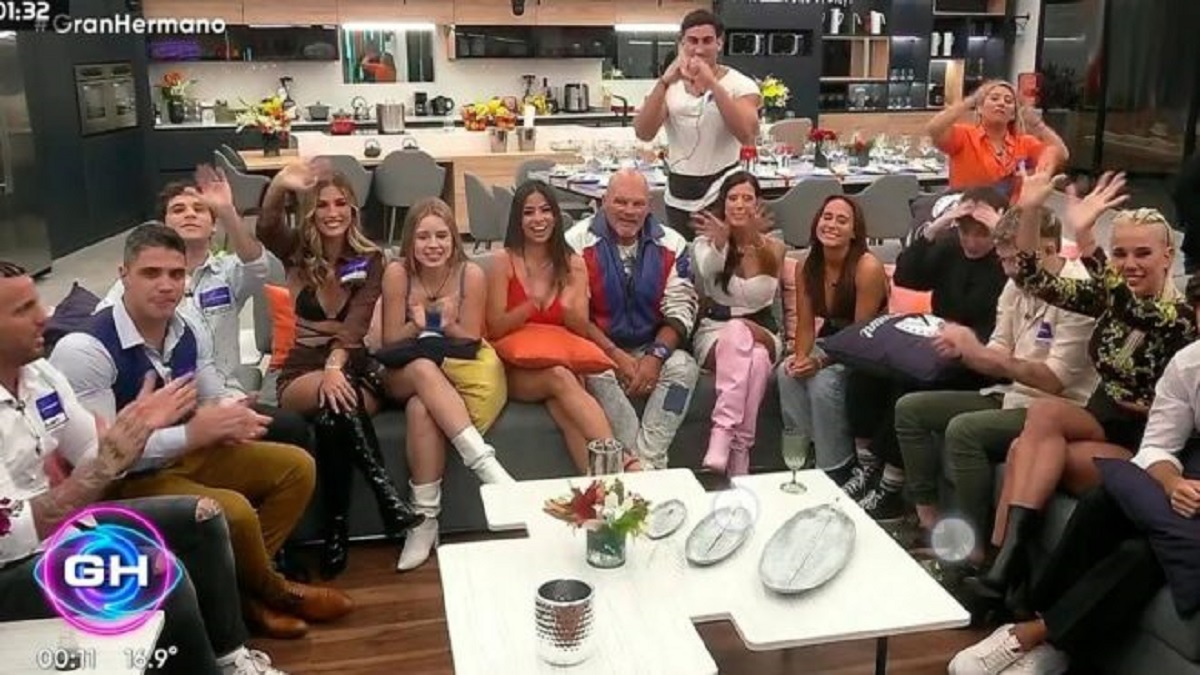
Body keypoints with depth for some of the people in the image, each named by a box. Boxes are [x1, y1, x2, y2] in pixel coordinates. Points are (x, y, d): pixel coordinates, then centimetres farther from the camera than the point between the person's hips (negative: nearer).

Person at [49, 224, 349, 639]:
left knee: (295, 466, 1)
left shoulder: (185, 335, -1)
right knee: (233, 511, -31)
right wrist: (191, 434, -29)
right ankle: (268, 590, 1)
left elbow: (217, 402, 8)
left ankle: (245, 582, -1)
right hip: (125, 480, -8)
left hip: (185, 455, 8)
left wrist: (233, 421, -18)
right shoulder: (85, 350, -24)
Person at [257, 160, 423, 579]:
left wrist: (336, 366, -33)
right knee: (334, 396, -37)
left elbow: (356, 323, -13)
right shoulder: (297, 252, 4)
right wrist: (281, 184, -44)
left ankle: (337, 531, -28)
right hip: (300, 374, 0)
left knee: (333, 416, -36)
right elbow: (266, 227, -21)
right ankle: (388, 496, -38)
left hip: (354, 368, 0)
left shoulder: (370, 259, 2)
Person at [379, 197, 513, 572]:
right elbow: (390, 343, -4)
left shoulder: (471, 275, -10)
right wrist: (417, 326, -23)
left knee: (421, 408, -34)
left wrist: (448, 326, -25)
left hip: (455, 372, 0)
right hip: (405, 376, 0)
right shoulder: (397, 274, -9)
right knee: (424, 366, -37)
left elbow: (470, 343, -5)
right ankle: (485, 462, -40)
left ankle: (426, 517, -29)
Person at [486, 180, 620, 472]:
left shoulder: (573, 264, 6)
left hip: (564, 359, 2)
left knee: (565, 406, -33)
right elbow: (495, 329, -5)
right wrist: (533, 304, -22)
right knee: (560, 377, -35)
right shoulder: (504, 261, -3)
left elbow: (582, 330, 2)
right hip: (516, 370, -2)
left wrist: (568, 308, -21)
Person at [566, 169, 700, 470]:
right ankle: (648, 467, -25)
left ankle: (646, 464, -27)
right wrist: (616, 356, -18)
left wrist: (656, 356, -17)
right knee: (598, 374, -34)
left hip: (651, 348, 3)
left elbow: (681, 311, -1)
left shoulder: (671, 244, 2)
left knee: (684, 367, -26)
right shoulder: (578, 242, -7)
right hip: (598, 348, -2)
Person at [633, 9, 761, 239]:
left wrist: (713, 84, -27)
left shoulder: (740, 84, -4)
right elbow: (643, 133, -11)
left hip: (722, 193, -4)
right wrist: (664, 82, -22)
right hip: (678, 196, 4)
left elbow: (747, 135, -22)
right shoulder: (668, 86, 5)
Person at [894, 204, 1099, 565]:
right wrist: (964, 350, -14)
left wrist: (978, 351, -27)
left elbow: (1055, 380, -23)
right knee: (910, 408, 0)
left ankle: (975, 547, -19)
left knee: (963, 430, -31)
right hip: (1013, 395, 9)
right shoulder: (1016, 285, 6)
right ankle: (927, 517, 3)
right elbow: (999, 360, 8)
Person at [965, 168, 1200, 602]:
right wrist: (1029, 210, -19)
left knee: (1037, 433, -29)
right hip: (1103, 423, 6)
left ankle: (1004, 563, -26)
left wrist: (1083, 237, -51)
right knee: (1028, 452, -27)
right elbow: (1033, 282, -3)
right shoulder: (1109, 297, 3)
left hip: (1143, 445, -5)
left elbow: (1134, 313, -39)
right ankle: (1002, 563, -25)